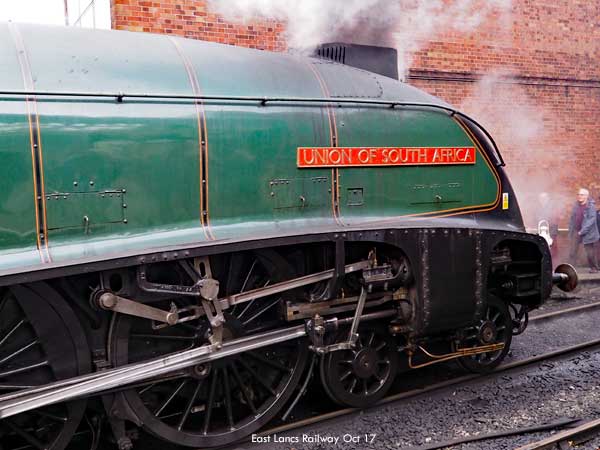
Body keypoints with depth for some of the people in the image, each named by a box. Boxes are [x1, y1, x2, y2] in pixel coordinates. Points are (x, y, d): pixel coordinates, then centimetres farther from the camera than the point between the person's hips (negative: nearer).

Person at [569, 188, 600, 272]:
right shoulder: (576, 206, 6)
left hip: (587, 233, -5)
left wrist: (582, 231, -20)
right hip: (576, 232, 5)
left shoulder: (591, 206, -11)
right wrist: (570, 230, 8)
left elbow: (592, 220, -18)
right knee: (573, 252, 0)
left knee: (590, 253, 4)